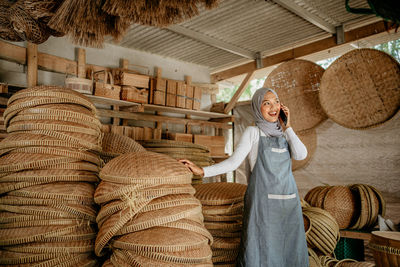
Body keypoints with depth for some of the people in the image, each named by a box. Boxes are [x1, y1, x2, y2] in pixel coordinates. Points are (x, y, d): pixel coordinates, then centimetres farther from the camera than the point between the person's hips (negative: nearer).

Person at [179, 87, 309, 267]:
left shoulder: (283, 134, 13)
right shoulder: (253, 132, -1)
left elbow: (301, 155, -3)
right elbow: (233, 162, -8)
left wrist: (287, 127, 0)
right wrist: (201, 171, -19)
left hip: (289, 200, 5)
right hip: (263, 200, -5)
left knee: (288, 251, 11)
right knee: (261, 252, -2)